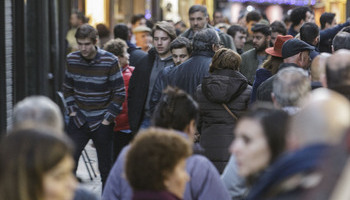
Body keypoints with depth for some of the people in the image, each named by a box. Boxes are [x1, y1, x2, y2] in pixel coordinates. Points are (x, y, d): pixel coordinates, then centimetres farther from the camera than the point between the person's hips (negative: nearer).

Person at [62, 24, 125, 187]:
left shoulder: (110, 61, -12)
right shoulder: (72, 59, -1)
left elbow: (119, 93, -8)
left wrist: (107, 118, -10)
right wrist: (72, 111, 3)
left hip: (101, 122, -3)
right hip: (79, 119, 3)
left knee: (105, 166, 5)